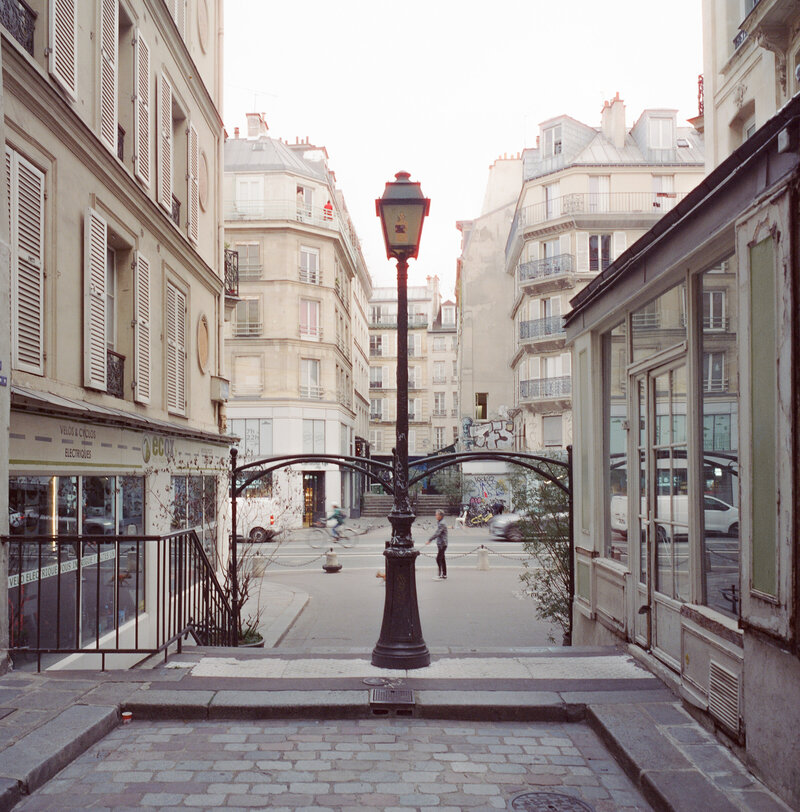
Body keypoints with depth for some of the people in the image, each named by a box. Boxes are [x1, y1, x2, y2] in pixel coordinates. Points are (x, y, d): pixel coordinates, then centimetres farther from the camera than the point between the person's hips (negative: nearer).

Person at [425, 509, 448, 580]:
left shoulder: (442, 524, -17)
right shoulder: (438, 522, 14)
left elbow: (437, 533, -25)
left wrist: (429, 540, -28)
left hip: (442, 544, -10)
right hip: (440, 544, 10)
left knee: (438, 559, -12)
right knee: (442, 559, 12)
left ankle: (441, 575, -11)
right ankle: (444, 575, 17)